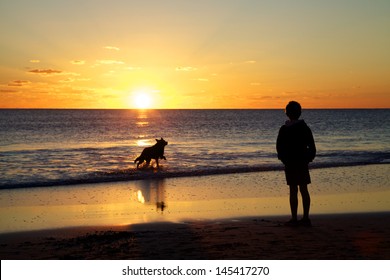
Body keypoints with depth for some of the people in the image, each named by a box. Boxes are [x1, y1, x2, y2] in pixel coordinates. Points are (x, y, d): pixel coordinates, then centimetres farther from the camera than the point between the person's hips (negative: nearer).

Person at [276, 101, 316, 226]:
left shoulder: (284, 129, -8)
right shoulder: (305, 128, 2)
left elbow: (279, 147, -4)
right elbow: (312, 146, 3)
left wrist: (284, 159, 9)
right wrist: (309, 158, 12)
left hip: (290, 163, -3)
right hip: (303, 163, 3)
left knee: (293, 190, -2)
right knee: (304, 190, 8)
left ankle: (294, 218, 0)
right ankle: (306, 218, 11)